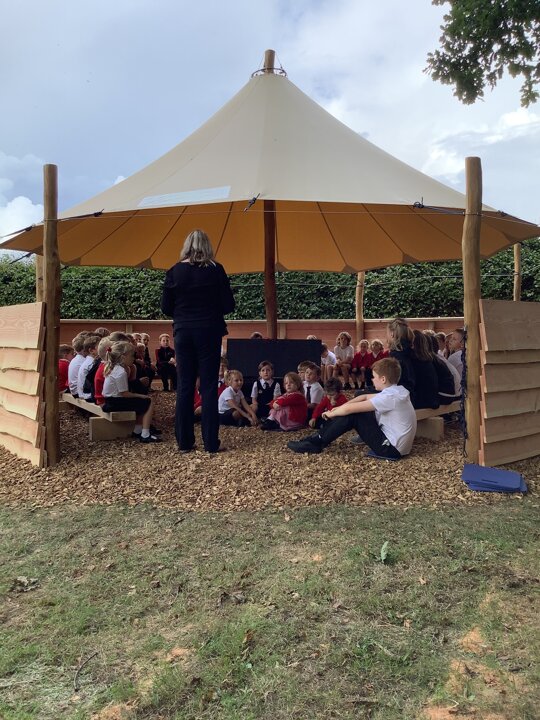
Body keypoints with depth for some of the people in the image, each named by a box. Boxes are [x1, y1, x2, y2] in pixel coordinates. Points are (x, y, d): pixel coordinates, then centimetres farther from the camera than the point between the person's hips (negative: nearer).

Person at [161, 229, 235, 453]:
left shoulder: (174, 271, 0)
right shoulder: (216, 270, -5)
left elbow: (166, 307, 3)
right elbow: (228, 305, -3)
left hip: (183, 333, 2)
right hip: (209, 332, -2)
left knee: (185, 386, 9)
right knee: (209, 387, 3)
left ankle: (184, 442, 13)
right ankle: (211, 443, 6)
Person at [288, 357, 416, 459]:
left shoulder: (389, 397, -23)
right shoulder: (396, 390, 6)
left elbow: (349, 409, -20)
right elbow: (364, 397, 15)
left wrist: (331, 414, -2)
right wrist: (339, 408, 7)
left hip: (391, 448, -9)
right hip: (392, 440, 9)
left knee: (351, 414, -12)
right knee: (351, 411, 7)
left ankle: (317, 443, 0)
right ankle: (318, 438, 11)